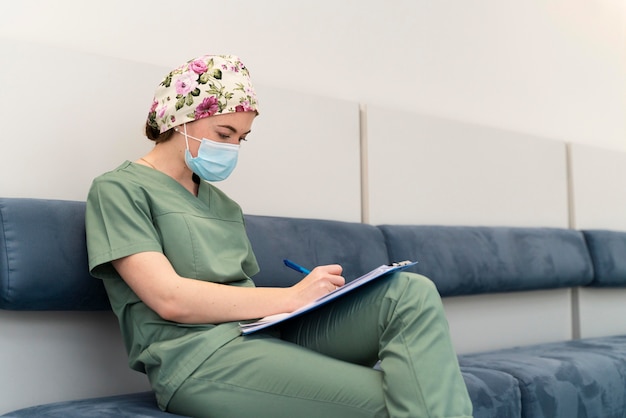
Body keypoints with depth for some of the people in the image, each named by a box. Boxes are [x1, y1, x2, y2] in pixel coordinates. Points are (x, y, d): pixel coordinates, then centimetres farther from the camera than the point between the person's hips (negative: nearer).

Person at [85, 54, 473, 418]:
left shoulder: (224, 205, 25)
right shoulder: (118, 189, 2)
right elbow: (170, 299, -12)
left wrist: (318, 292, -1)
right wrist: (292, 297, -12)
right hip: (199, 356, -7)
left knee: (411, 292, -18)